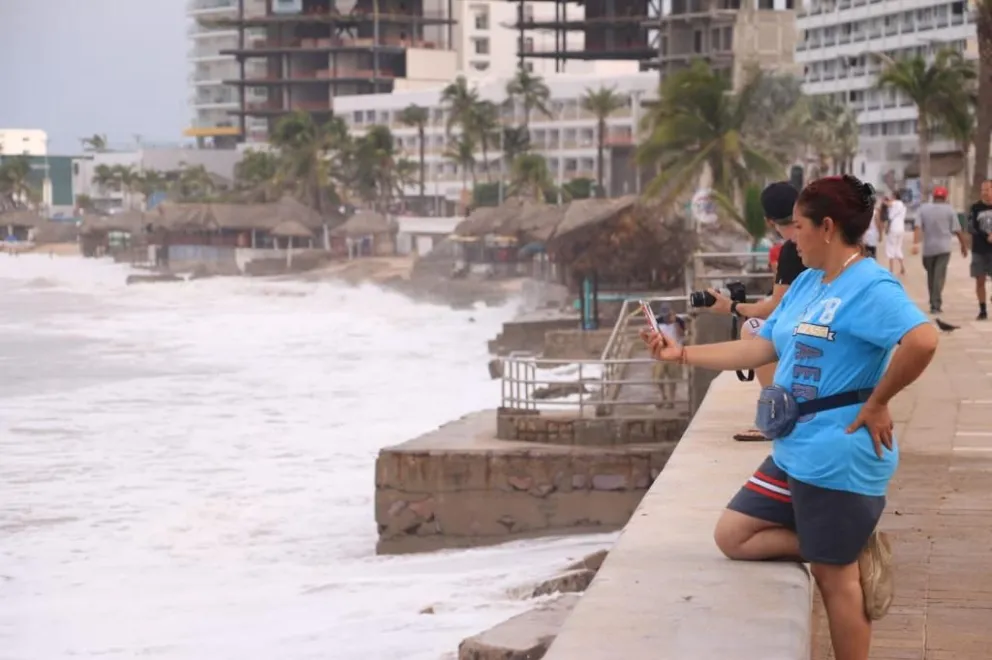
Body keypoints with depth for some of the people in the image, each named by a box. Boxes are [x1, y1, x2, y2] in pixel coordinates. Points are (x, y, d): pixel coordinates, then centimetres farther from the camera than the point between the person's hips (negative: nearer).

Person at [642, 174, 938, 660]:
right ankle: (852, 553, 9)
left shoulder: (870, 286, -18)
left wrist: (876, 404, -23)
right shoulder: (806, 283, 13)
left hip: (839, 459, -10)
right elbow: (760, 349, 16)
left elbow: (922, 341, -32)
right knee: (732, 536, 10)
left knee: (834, 577, 0)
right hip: (794, 453, 10)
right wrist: (681, 354, 12)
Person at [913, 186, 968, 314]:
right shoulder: (949, 210, 0)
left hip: (928, 248, 2)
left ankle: (934, 302, 28)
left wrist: (916, 243, -17)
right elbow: (957, 230, -1)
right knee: (939, 277, -6)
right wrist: (964, 245, 10)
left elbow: (917, 227, -9)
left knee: (931, 276, 18)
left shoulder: (923, 209, 4)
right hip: (943, 248, -2)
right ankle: (935, 305, -15)